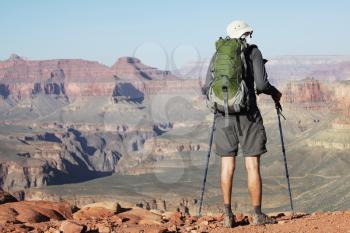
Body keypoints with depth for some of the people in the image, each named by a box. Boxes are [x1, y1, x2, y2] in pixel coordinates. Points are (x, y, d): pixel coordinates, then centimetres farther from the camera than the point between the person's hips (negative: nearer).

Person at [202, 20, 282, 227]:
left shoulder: (217, 55, 10)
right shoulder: (253, 51, 0)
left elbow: (207, 89, 6)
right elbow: (261, 84, -10)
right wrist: (274, 92, 11)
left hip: (223, 115, 3)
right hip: (248, 114, -3)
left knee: (227, 165, 8)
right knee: (253, 165, 2)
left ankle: (228, 214, 7)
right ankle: (258, 214, 5)